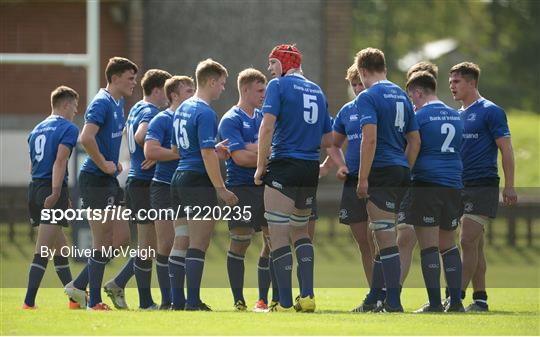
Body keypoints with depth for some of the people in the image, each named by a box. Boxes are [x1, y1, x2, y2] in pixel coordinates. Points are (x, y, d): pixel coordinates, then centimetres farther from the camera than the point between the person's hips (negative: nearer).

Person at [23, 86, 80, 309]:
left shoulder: (37, 129, 19)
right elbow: (59, 162, -17)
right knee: (43, 249, -10)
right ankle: (29, 302, -15)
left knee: (60, 246, 18)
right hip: (52, 191, -8)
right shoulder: (68, 128, -5)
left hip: (34, 188, 8)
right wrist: (55, 193, -22)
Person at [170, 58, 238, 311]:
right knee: (198, 245, -7)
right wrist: (222, 189, -17)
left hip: (179, 178, 9)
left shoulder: (182, 109, 15)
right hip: (199, 181, -9)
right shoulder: (205, 113, -14)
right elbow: (207, 154, -20)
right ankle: (193, 301, -9)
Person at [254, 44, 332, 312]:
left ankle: (285, 303, -8)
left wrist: (260, 167, -9)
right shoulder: (317, 91, 16)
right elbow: (328, 140, 17)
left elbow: (267, 128, -14)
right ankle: (307, 296, 8)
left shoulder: (279, 85, -4)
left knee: (278, 235, -4)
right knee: (300, 231, 20)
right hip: (311, 169, 7)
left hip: (284, 166, -7)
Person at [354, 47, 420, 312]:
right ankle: (374, 297, 21)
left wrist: (363, 178, -17)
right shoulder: (401, 96, 17)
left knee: (385, 236, -8)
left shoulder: (368, 97, -8)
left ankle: (393, 301, -10)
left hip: (382, 171, -8)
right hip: (401, 171, 8)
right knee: (382, 235, 16)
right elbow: (415, 139, 17)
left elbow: (370, 138, -19)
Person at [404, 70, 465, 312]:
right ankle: (456, 300, 10)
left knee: (428, 246, -5)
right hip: (453, 185, 6)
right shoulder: (455, 116, 14)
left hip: (426, 184, -6)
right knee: (448, 245, 14)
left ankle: (434, 302, -9)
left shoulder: (420, 116, -6)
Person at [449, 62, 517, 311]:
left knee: (468, 241, -14)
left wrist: (509, 186, -14)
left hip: (482, 185, -8)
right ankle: (480, 298, 10)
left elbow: (505, 148, -9)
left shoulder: (490, 111, -6)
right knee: (475, 244, 8)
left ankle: (456, 296, -17)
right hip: (460, 186, 8)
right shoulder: (458, 115, 17)